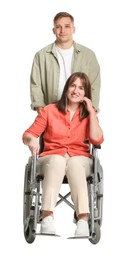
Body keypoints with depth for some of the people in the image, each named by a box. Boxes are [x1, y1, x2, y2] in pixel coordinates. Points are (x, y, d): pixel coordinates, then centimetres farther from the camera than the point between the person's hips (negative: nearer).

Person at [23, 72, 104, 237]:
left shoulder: (89, 114, 14)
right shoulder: (49, 111, 10)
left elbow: (97, 140, -3)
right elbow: (27, 135, 6)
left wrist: (91, 111, -2)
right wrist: (31, 140, -18)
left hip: (80, 159, 0)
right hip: (51, 159, 0)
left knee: (74, 163, -38)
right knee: (58, 160, -38)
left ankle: (83, 219, -54)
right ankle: (47, 217, -55)